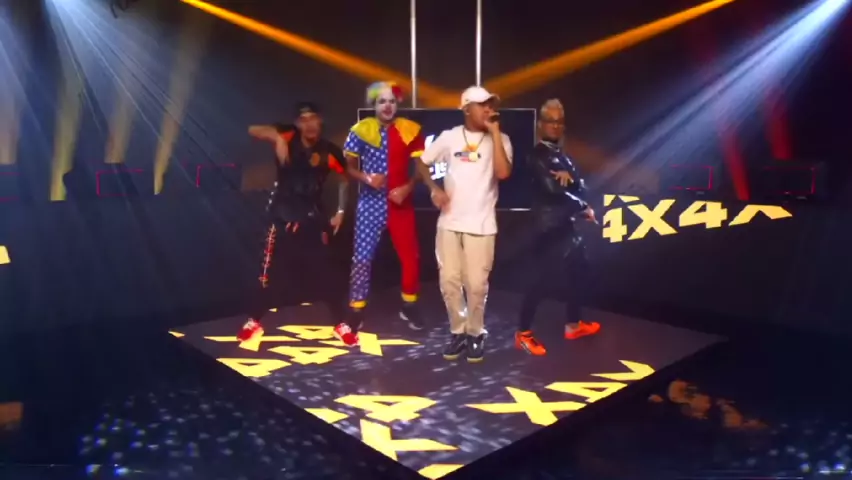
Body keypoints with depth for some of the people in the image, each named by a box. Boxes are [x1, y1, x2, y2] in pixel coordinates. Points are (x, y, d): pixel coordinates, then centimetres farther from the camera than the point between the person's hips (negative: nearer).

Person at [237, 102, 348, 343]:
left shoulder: (329, 151, -8)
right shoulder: (288, 136, -9)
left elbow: (343, 179, 8)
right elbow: (253, 130, -21)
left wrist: (340, 211, 4)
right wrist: (276, 138, -39)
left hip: (312, 217, 0)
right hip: (282, 214, 0)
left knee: (325, 270, 3)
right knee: (268, 270, 5)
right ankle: (254, 322, 22)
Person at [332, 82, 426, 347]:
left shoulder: (411, 130, 0)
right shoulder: (361, 130, -2)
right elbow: (350, 167, 2)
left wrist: (407, 187, -13)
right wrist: (367, 178, -17)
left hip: (401, 203, 2)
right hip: (371, 203, -1)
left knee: (411, 257, 7)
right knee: (362, 259, -2)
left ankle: (409, 306, 28)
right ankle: (356, 313, 10)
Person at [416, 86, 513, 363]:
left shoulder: (500, 139, 0)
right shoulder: (449, 137, 4)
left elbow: (503, 173, -17)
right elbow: (423, 163, 13)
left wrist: (494, 133, -15)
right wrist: (434, 189, -4)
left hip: (481, 224, -2)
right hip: (449, 222, 2)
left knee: (477, 284, 0)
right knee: (449, 282, 5)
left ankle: (476, 334, 21)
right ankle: (458, 332, 23)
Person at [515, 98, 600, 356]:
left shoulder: (562, 155, 18)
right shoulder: (538, 155, -9)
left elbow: (581, 186, 9)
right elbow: (553, 189, -20)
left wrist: (570, 177, -15)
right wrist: (584, 207, -8)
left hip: (567, 225, 9)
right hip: (550, 228, -9)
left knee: (579, 273, 17)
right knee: (540, 280, -6)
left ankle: (573, 325, 32)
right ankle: (523, 333, 5)